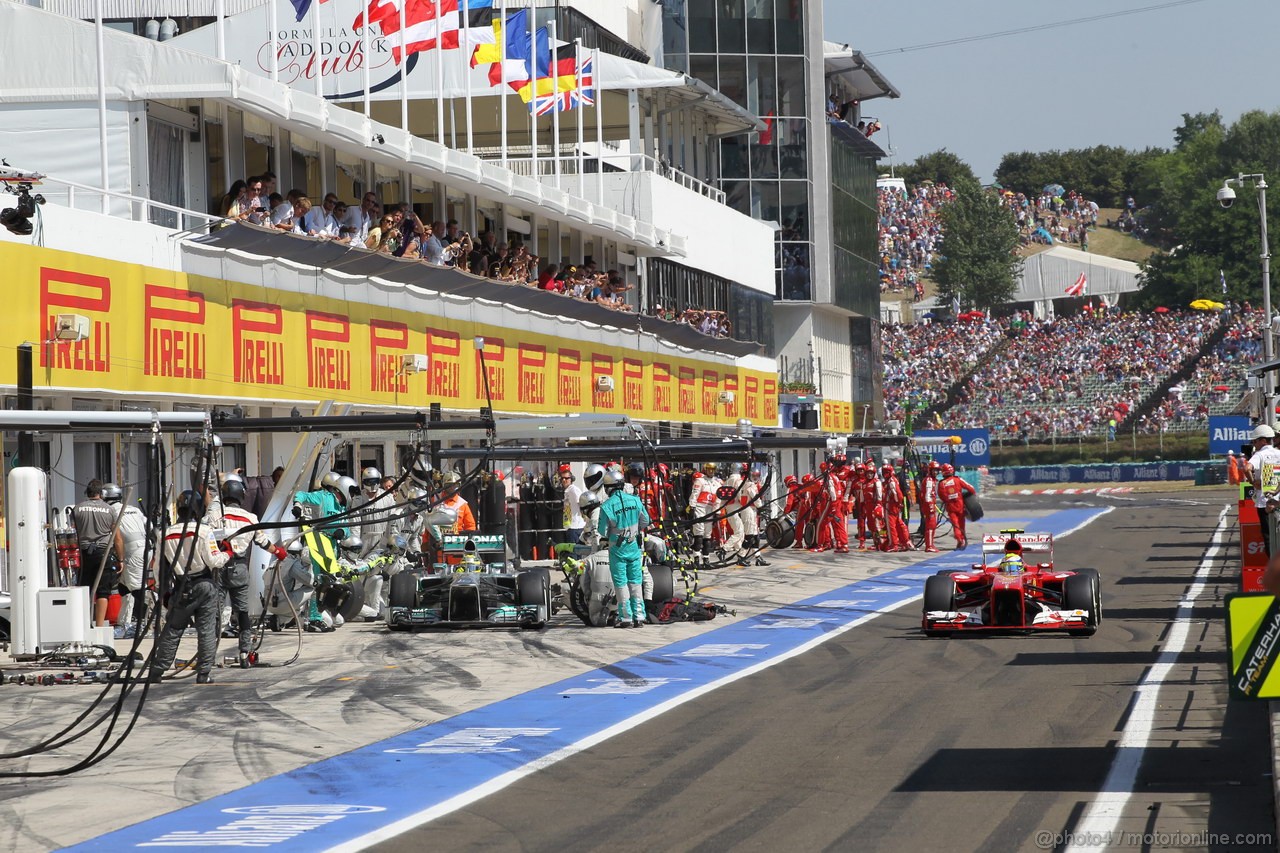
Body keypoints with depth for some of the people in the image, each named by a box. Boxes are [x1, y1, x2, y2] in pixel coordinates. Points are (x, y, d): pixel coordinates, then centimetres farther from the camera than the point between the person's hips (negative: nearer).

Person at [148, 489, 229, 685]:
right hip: (205, 585, -3)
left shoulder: (167, 534, 0)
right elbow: (214, 561, -10)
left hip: (182, 588, 3)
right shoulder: (203, 531, -12)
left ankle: (156, 671, 14)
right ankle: (204, 674, 2)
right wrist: (227, 555, 8)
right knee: (207, 630, 3)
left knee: (172, 630, 12)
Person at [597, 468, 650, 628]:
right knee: (636, 582, 10)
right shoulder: (635, 500, -4)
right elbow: (645, 522, 5)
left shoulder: (607, 506, -16)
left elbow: (602, 531, -11)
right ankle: (639, 616, 10)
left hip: (617, 548, -4)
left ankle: (625, 617, 4)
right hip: (635, 546, 4)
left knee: (621, 583, 4)